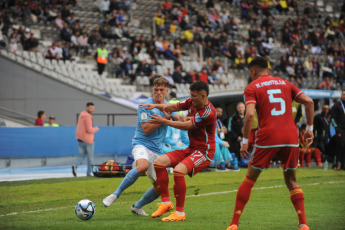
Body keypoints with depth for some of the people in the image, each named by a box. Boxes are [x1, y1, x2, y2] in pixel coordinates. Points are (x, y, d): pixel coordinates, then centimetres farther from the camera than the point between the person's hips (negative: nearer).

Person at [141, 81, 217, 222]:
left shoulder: (208, 113, -22)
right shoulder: (191, 103, 4)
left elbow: (186, 126, -18)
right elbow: (174, 107, 16)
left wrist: (164, 121, -12)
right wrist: (156, 106, -2)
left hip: (204, 152, -9)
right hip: (191, 149, 9)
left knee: (178, 171, -31)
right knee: (159, 162, -4)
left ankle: (180, 212, -19)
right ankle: (166, 202, 1)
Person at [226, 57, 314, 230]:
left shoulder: (252, 87, 5)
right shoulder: (285, 83, 17)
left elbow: (250, 114, -10)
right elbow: (308, 101, 7)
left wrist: (245, 141, -5)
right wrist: (309, 128, 12)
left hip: (268, 137, -3)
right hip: (291, 136, 3)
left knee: (250, 179, 9)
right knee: (291, 181, 16)